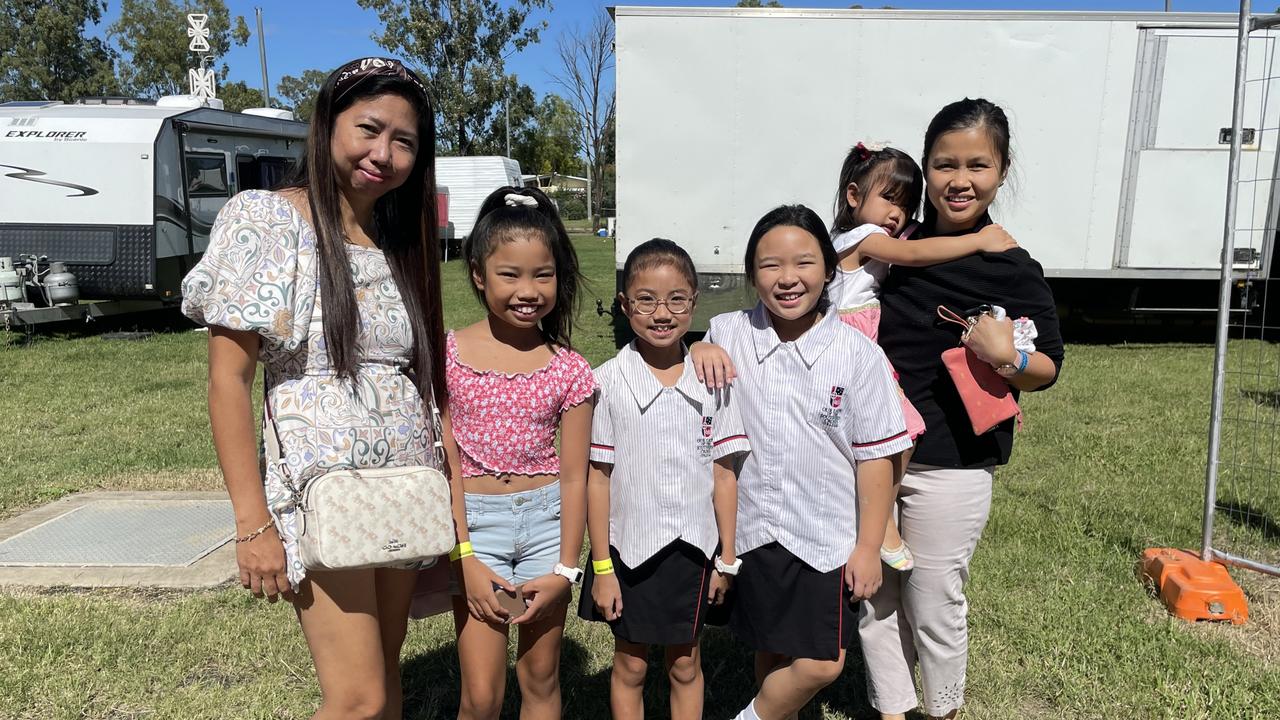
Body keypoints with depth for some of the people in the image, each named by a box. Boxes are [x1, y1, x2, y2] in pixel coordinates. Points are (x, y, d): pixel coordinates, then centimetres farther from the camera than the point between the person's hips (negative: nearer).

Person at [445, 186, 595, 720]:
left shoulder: (568, 371, -3)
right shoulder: (446, 355, -6)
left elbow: (573, 476, -1)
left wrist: (565, 569, -3)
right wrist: (465, 559, -9)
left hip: (546, 520, 2)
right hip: (473, 521, -1)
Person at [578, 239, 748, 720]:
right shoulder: (608, 383, -12)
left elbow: (724, 473, -1)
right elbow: (597, 478, -8)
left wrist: (727, 557, 2)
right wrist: (601, 567, -7)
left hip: (693, 549, 2)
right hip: (629, 549, -1)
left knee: (685, 664, 18)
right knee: (630, 665, 16)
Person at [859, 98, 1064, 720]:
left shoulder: (1012, 269, -9)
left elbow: (1048, 369, -1)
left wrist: (1009, 359, -23)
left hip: (948, 464, -4)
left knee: (933, 605, 10)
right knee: (874, 598, 13)